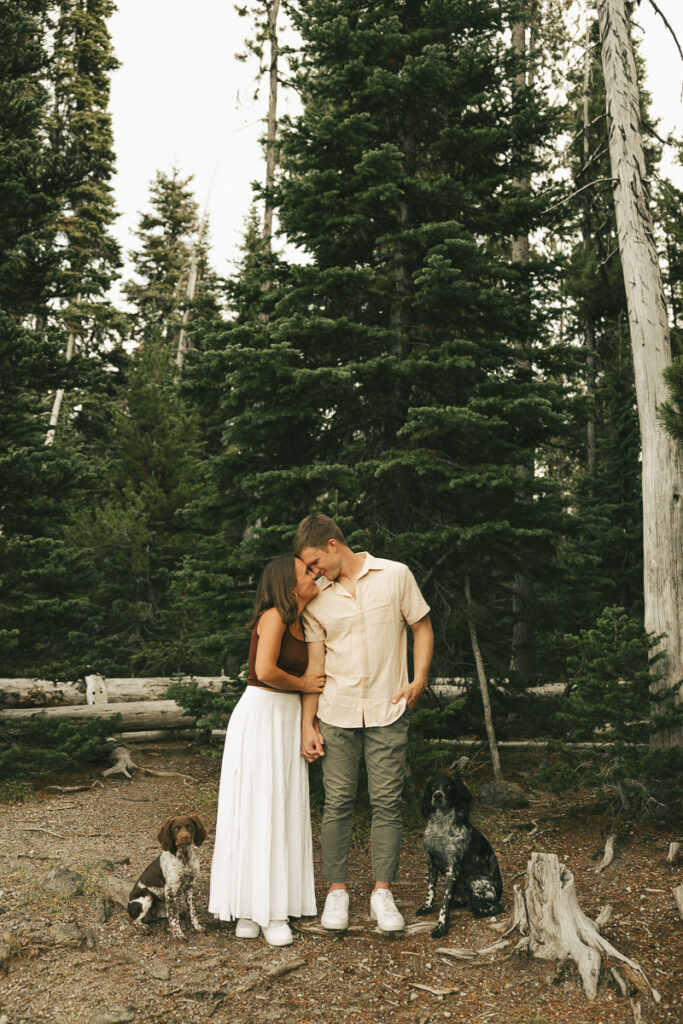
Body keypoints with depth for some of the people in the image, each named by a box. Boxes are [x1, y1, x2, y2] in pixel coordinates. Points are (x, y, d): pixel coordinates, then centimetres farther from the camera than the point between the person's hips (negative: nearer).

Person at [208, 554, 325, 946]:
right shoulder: (274, 616, -13)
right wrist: (304, 685, -9)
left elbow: (314, 673, 7)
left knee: (284, 811, 8)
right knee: (255, 810, -3)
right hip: (261, 715, -8)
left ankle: (274, 905, 15)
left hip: (288, 718, 8)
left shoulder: (300, 623, 14)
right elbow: (265, 670, -24)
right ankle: (250, 908, 4)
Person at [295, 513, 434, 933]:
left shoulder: (396, 575, -1)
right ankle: (337, 891, 16)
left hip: (387, 711, -1)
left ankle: (383, 892, 15)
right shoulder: (316, 598, 5)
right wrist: (307, 724, 2)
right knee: (338, 803, 3)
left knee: (387, 802, 2)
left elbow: (423, 628, 6)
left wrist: (418, 680, -6)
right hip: (336, 713, 2)